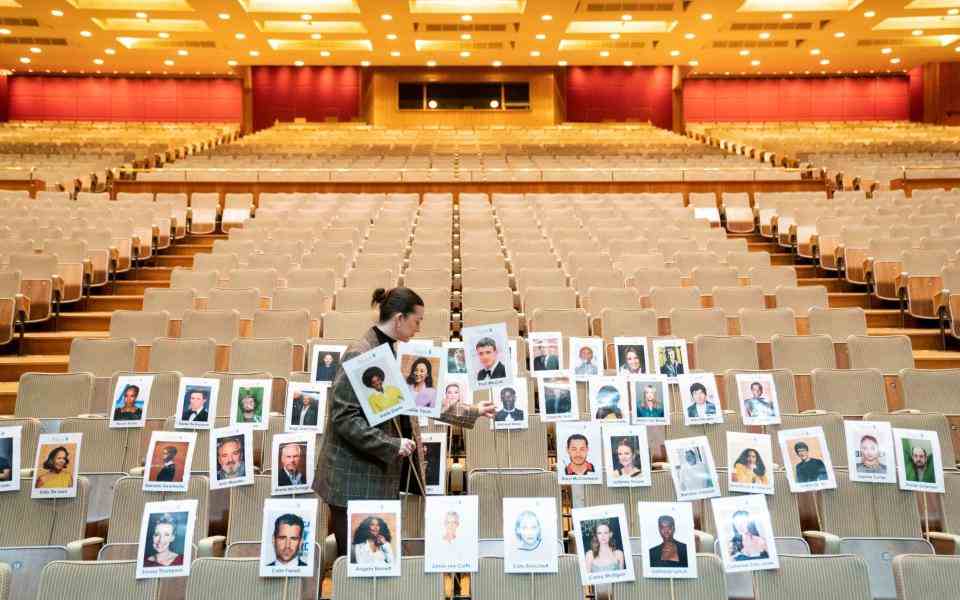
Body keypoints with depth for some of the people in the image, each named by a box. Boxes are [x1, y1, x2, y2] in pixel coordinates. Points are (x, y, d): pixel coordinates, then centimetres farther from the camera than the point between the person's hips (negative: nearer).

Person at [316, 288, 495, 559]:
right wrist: (392, 445, -21)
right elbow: (344, 418, -23)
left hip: (384, 478, 9)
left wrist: (473, 411, 14)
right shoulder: (359, 355, -18)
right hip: (355, 482, -9)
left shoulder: (391, 352, 10)